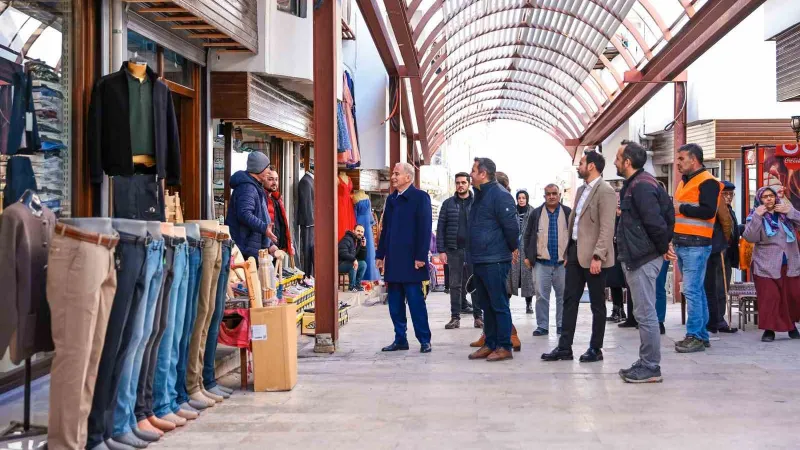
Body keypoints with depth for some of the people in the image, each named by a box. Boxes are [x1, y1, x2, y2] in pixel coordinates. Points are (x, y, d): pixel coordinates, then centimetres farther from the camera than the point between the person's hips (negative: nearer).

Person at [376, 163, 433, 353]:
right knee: (395, 303, 9)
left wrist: (420, 257, -16)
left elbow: (425, 228, -11)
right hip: (393, 260, 7)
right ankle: (400, 339, 17)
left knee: (416, 301, -2)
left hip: (411, 260, -7)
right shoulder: (391, 199, 16)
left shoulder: (420, 197, -5)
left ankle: (424, 340, 7)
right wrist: (380, 254, 13)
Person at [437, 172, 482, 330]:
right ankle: (455, 317, 11)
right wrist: (441, 250, -3)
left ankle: (477, 316, 10)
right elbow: (441, 228, 5)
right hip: (454, 250, 1)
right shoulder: (448, 204, 7)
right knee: (455, 285, 6)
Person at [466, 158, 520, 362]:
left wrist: (511, 248, -3)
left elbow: (511, 226, -17)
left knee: (499, 305, -2)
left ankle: (504, 347, 5)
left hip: (495, 261, -9)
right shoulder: (480, 195, 15)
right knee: (486, 305, 14)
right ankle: (490, 344, 22)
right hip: (478, 260, 9)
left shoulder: (500, 195, -14)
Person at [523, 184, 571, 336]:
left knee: (563, 295, 7)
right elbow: (527, 236, 8)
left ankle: (561, 325, 17)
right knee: (541, 295, 1)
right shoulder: (536, 213, 6)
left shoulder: (568, 213, 4)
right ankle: (542, 326, 8)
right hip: (541, 262, 0)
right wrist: (528, 256, 1)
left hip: (563, 262, 0)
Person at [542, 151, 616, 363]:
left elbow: (607, 228, -19)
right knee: (570, 300, 8)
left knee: (597, 304, 4)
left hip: (592, 256, -9)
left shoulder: (605, 191, -12)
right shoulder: (581, 190, 16)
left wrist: (597, 256, -24)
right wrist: (568, 252, 16)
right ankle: (564, 347, 13)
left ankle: (596, 349, 14)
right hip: (575, 252, 9)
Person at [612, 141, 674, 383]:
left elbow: (654, 221, -22)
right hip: (637, 258, 11)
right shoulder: (635, 184, 16)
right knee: (645, 313, 15)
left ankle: (651, 368, 2)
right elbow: (668, 213, 22)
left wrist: (663, 247, -9)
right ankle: (646, 363, 23)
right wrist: (664, 245, 15)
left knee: (645, 313, -5)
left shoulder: (641, 186, -16)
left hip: (643, 260, -11)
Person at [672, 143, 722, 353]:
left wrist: (681, 208, -14)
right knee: (696, 290, 12)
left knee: (692, 291, -10)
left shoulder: (707, 182, -8)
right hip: (682, 244, 9)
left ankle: (695, 336, -6)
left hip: (696, 245, -9)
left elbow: (708, 211, -19)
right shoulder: (684, 182, 20)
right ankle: (702, 335, 18)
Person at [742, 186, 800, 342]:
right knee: (770, 297, -10)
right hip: (767, 266, -3)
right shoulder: (756, 215, 1)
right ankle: (769, 329, -1)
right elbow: (750, 237, -13)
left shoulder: (785, 211, 9)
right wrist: (757, 216, -18)